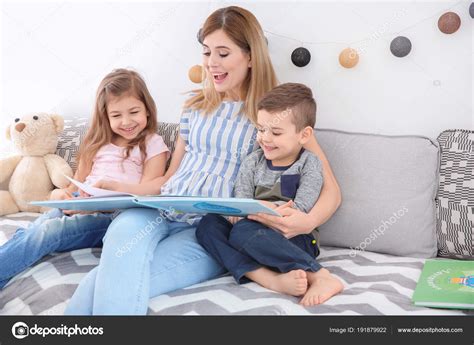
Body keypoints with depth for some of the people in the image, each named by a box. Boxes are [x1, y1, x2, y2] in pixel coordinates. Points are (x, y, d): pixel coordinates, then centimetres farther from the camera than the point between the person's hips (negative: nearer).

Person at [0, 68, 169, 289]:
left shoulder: (152, 145, 9)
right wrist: (60, 194, -4)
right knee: (31, 231, -29)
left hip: (114, 215, -5)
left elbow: (146, 195, -3)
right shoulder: (99, 144, 25)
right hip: (80, 207, 5)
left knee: (48, 230, -31)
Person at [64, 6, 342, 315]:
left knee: (112, 280, -32)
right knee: (123, 233, -35)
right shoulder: (196, 106, 20)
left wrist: (308, 221, -25)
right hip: (162, 212, 4)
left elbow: (330, 190, -1)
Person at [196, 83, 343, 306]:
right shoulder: (252, 162, 11)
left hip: (293, 240, -5)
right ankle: (272, 279, -36)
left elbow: (300, 209, -13)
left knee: (243, 231, -33)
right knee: (208, 224, -20)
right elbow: (241, 198, -1)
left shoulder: (309, 165, -1)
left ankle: (320, 278, -32)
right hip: (258, 231, 5)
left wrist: (270, 208, -28)